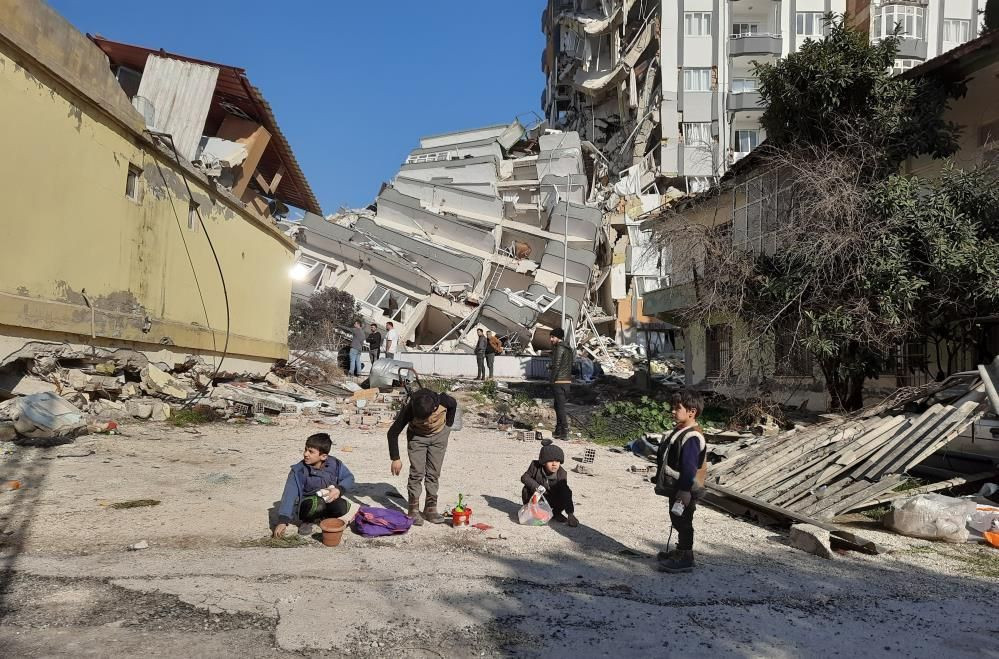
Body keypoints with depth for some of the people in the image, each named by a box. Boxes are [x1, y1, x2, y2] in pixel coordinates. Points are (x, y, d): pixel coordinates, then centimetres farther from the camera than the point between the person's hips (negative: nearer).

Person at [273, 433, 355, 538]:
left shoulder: (334, 464, -9)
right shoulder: (298, 471, -16)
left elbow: (349, 478, 2)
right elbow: (289, 495, -20)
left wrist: (339, 489, -19)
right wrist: (282, 521, -28)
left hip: (329, 501, 3)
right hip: (308, 505, -3)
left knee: (343, 506, -30)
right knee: (315, 503, -38)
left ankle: (318, 518, 0)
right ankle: (307, 520, -4)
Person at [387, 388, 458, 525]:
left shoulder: (443, 401, -31)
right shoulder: (408, 410, -34)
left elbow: (454, 405, -4)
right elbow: (393, 433, -23)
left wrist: (448, 425, 0)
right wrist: (395, 459, -24)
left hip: (439, 434, 1)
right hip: (417, 436, -1)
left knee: (434, 473, 1)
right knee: (417, 472, -9)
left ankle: (431, 508, 10)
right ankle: (413, 510, 0)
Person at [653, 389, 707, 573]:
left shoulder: (691, 437, -25)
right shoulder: (681, 430, 7)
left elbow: (689, 470, -27)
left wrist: (683, 496, -26)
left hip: (684, 491, -10)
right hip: (676, 489, 10)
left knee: (683, 523, 3)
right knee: (678, 521, 20)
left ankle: (685, 559, 16)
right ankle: (681, 552, 35)